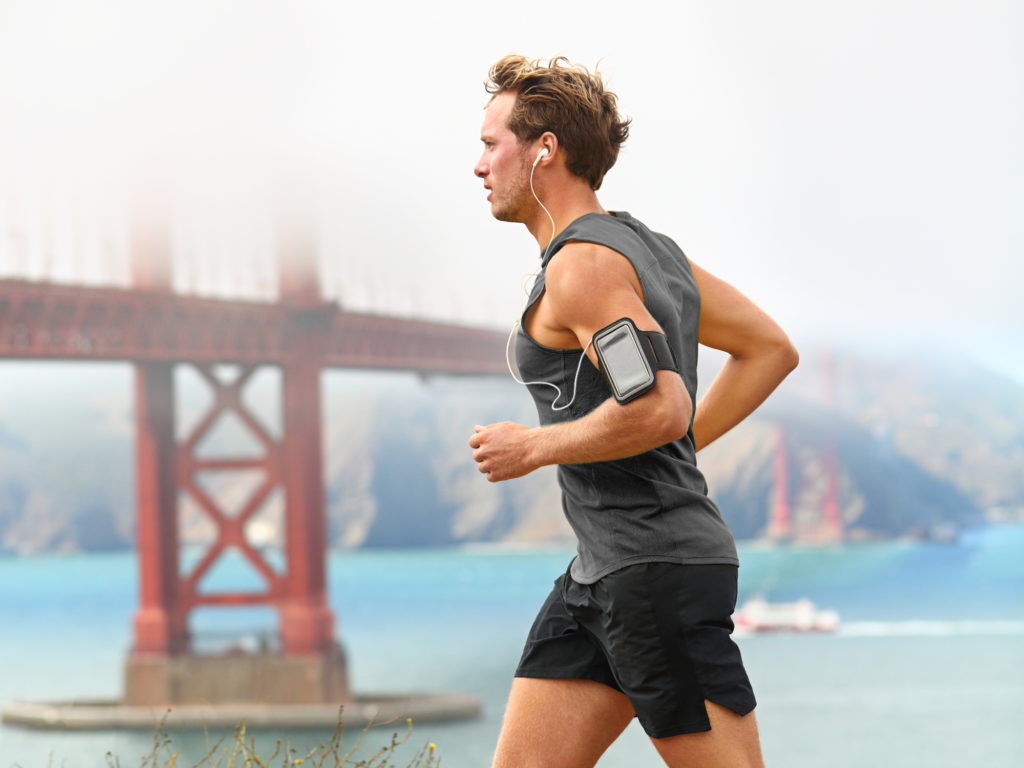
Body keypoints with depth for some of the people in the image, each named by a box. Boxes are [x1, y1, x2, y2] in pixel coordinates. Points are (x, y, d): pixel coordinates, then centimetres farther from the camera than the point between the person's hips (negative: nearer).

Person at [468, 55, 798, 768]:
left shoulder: (583, 262, -14)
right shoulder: (649, 246, 16)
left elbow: (659, 407, -27)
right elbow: (772, 349, 23)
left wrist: (535, 448, -13)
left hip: (659, 568, -10)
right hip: (603, 574, 10)